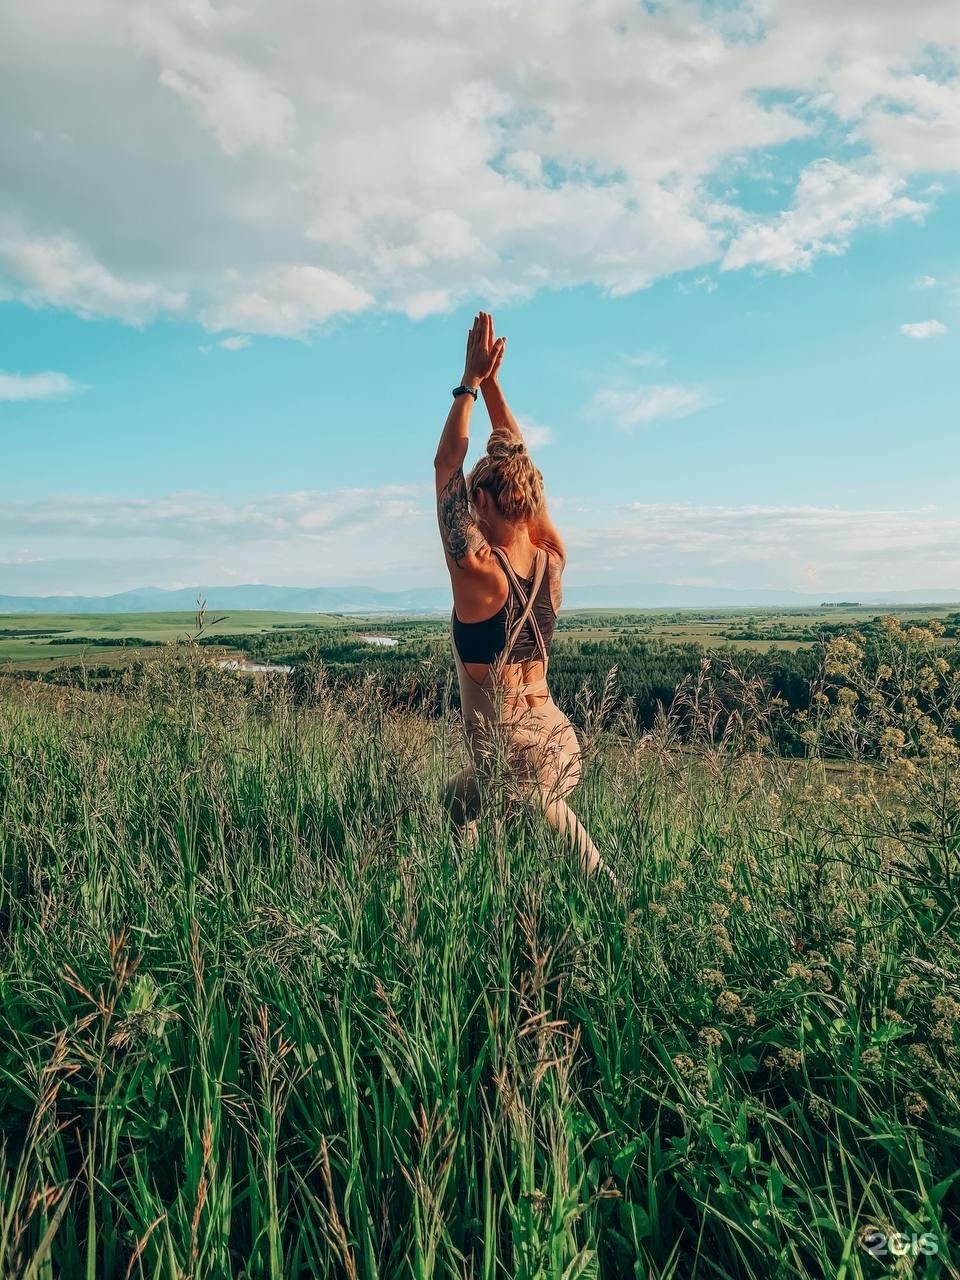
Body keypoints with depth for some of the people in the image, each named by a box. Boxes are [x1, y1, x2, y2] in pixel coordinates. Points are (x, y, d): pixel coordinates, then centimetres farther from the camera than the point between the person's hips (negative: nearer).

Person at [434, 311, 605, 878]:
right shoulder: (552, 558, -1)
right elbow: (517, 461, 9)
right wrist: (492, 383, 12)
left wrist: (470, 382, -1)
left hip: (514, 760, -7)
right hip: (561, 743, 7)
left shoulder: (477, 569, -17)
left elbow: (447, 465, -6)